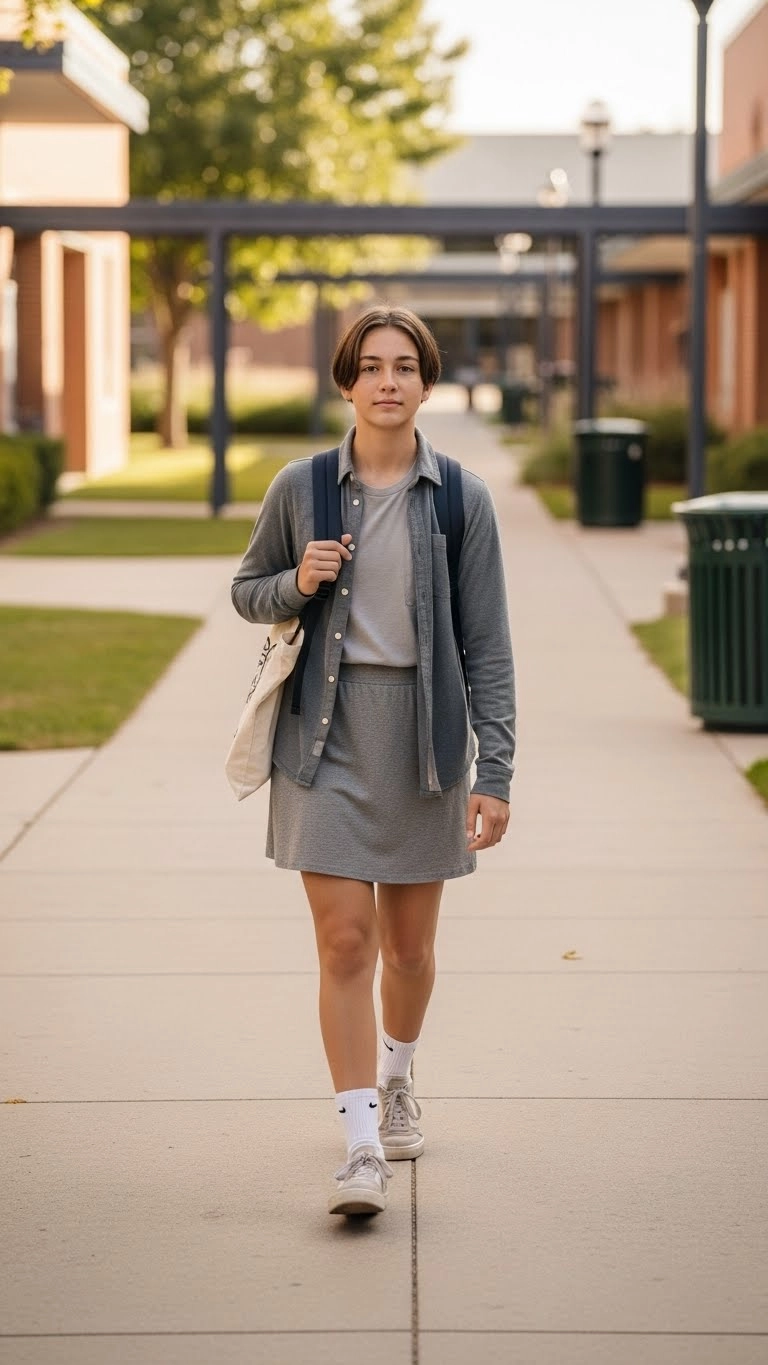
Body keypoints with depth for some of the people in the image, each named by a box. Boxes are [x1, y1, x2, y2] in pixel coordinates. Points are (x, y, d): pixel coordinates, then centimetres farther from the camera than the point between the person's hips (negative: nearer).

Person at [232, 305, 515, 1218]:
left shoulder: (461, 498, -3)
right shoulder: (300, 488, -1)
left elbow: (487, 644, -3)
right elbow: (247, 590, 14)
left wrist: (495, 773, -8)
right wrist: (296, 583, -10)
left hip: (423, 736, 1)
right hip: (327, 736, 0)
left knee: (410, 945, 12)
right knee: (345, 941, -8)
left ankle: (397, 1076, 41)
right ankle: (363, 1148, -5)